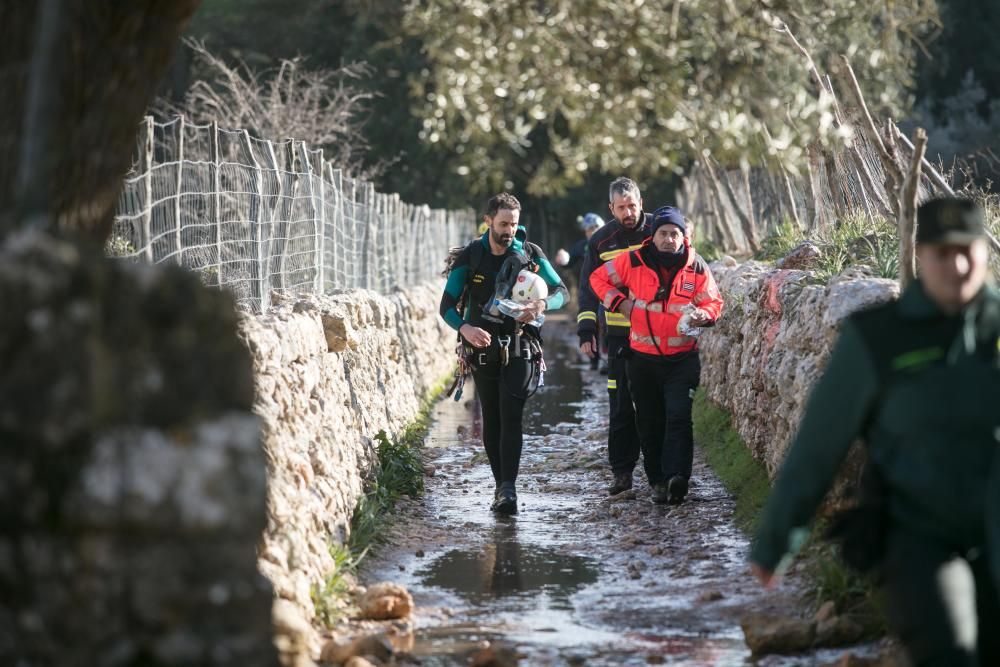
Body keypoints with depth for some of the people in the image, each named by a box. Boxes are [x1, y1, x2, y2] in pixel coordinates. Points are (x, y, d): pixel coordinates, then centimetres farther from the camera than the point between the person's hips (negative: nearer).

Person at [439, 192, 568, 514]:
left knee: (511, 417, -14)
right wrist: (464, 327, -27)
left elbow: (561, 291, 3)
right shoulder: (469, 257, -2)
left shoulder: (530, 253, -1)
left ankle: (508, 489, -21)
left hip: (519, 348, -1)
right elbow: (447, 305, -5)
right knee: (491, 421, 6)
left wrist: (543, 304, -21)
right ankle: (501, 486, 16)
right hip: (482, 348, 1)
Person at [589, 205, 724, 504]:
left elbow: (714, 302, 6)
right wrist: (619, 302, -4)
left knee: (679, 416, -16)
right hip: (643, 356, 1)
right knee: (650, 423, 7)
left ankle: (676, 476, -25)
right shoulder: (633, 262, -3)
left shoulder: (697, 267, -2)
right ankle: (658, 481, 15)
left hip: (683, 358, -1)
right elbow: (599, 278, 10)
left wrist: (702, 315, -16)